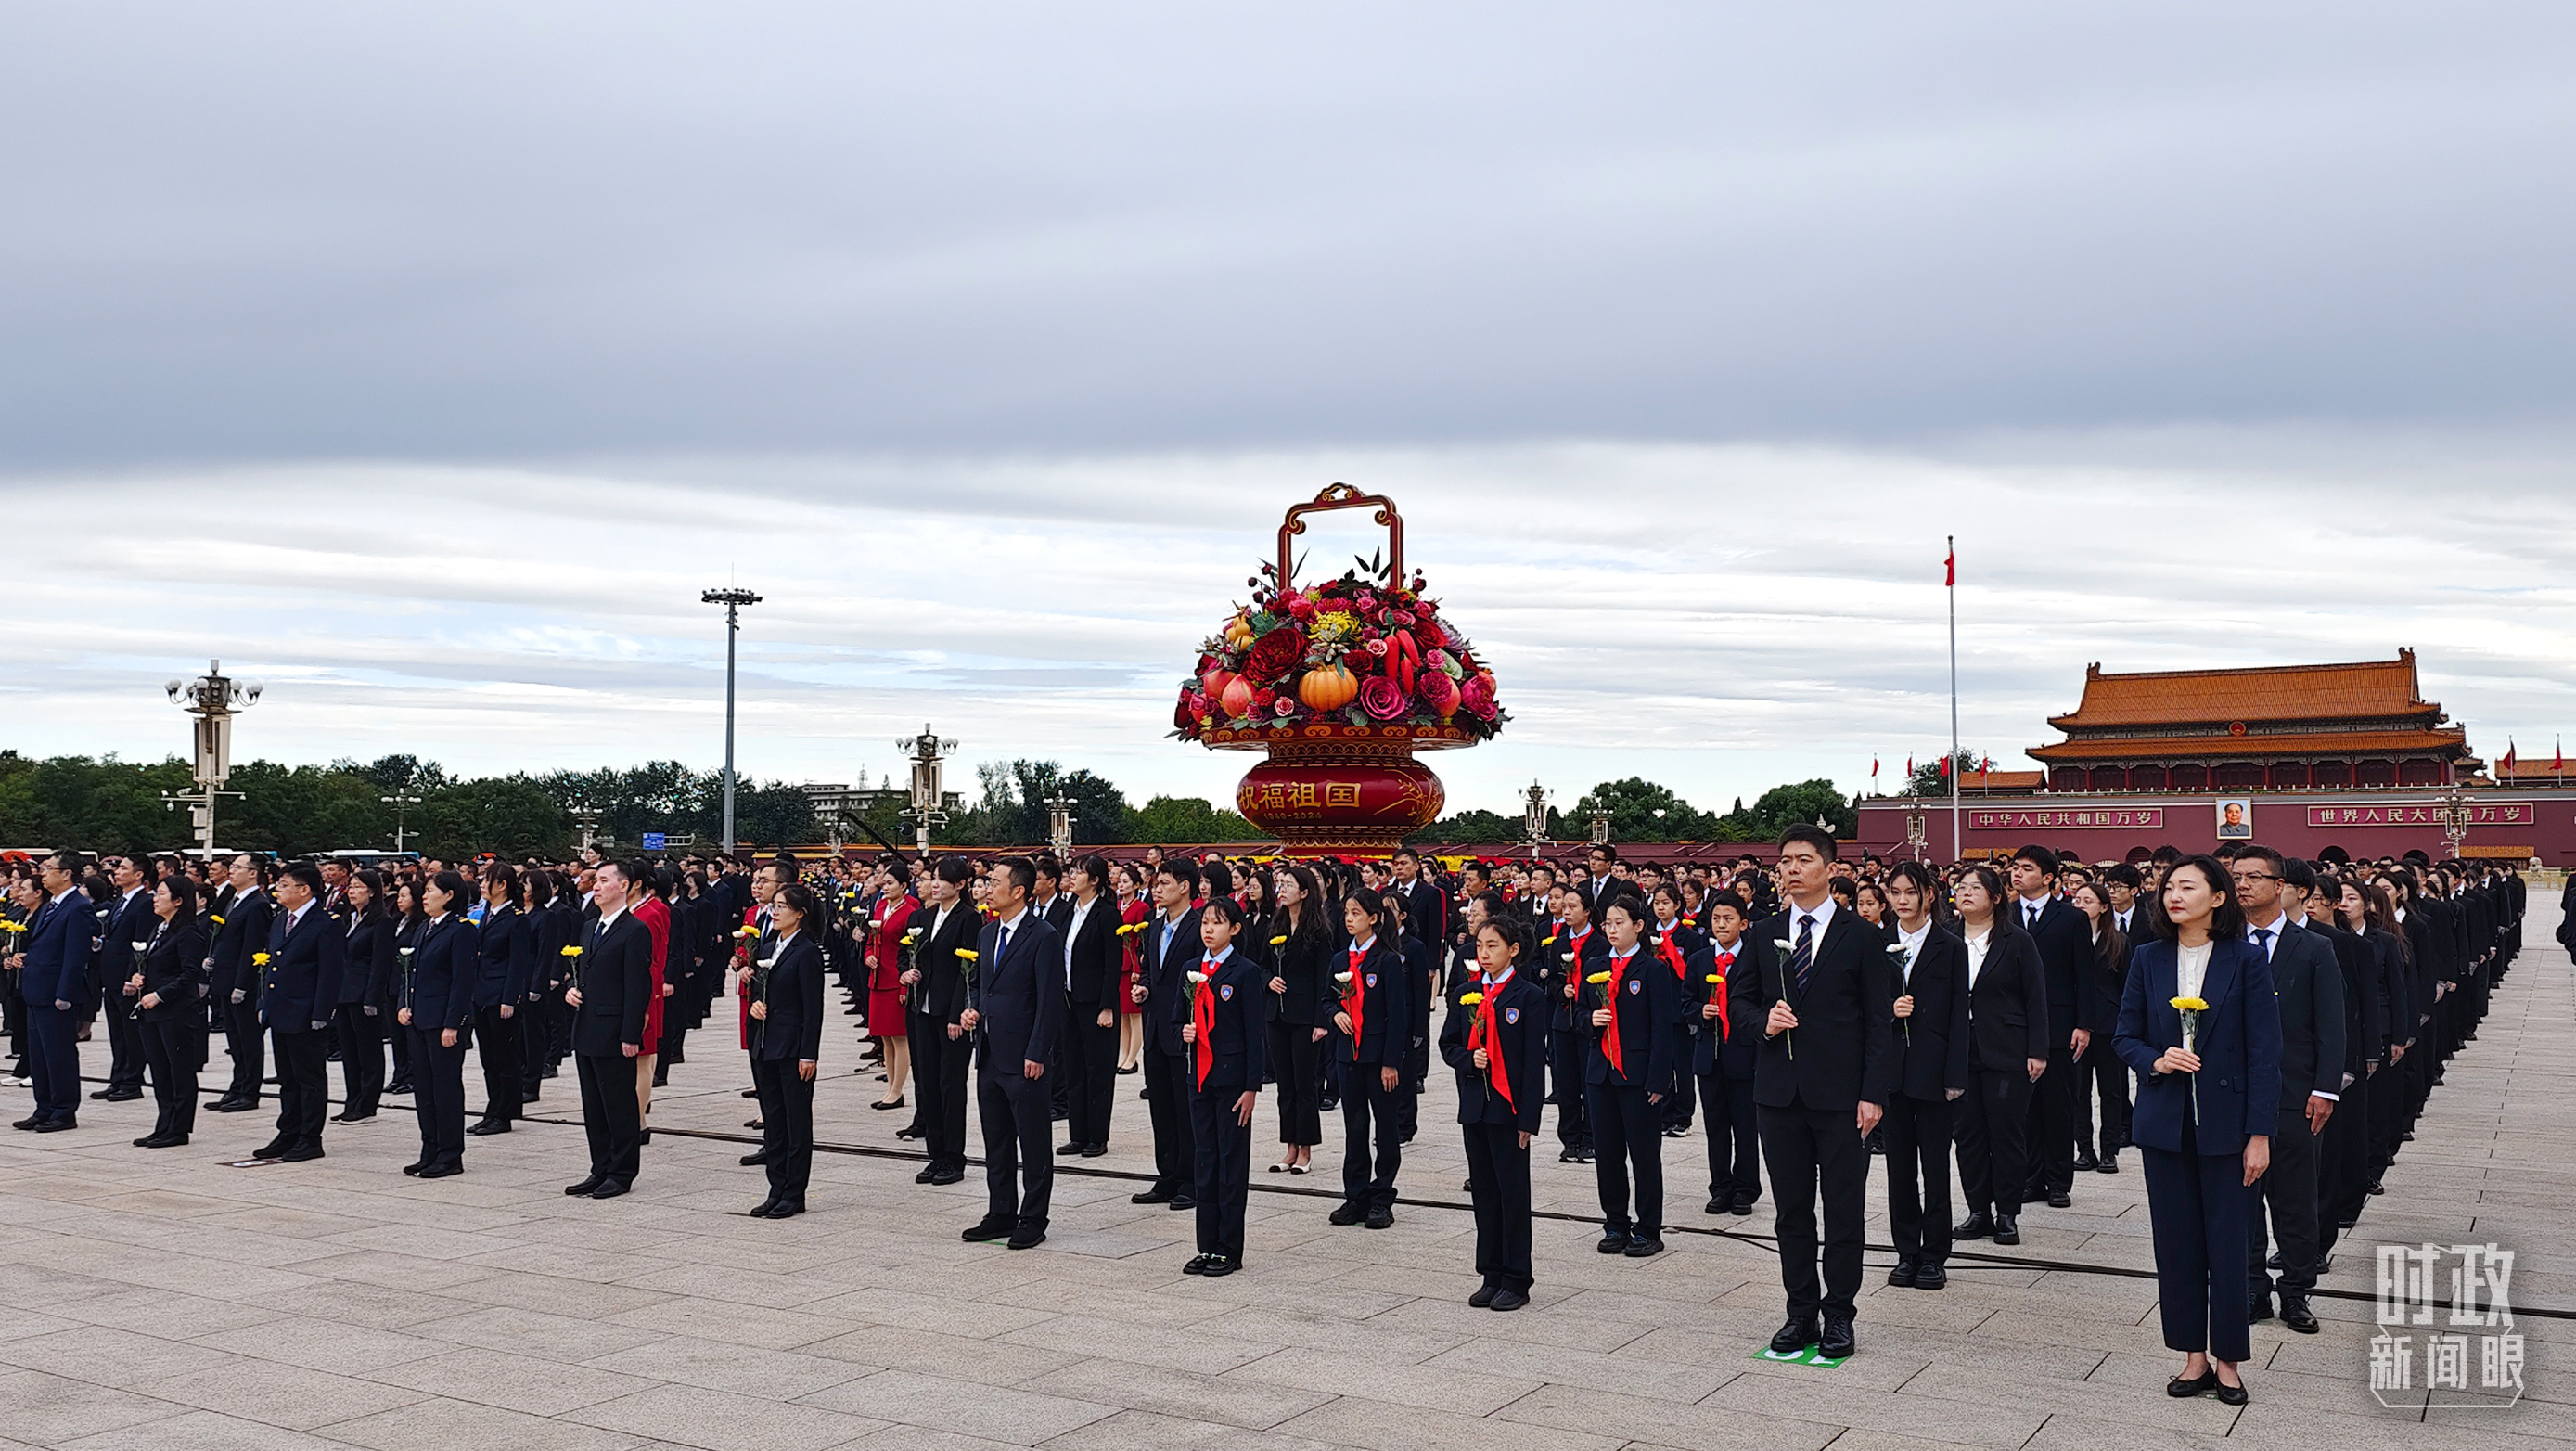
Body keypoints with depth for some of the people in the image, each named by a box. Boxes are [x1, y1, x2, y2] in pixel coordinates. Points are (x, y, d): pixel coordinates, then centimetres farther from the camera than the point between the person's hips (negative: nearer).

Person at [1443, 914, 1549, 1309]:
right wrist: (1468, 1059, -10)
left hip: (1509, 1106, -5)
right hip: (1474, 1103, 5)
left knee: (1513, 1191, 0)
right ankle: (1491, 1275, 19)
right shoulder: (1465, 995, 9)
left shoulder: (1530, 996, -6)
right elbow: (1448, 1044, 13)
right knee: (1483, 1190, 10)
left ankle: (1516, 1280, 8)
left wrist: (1528, 1117, -12)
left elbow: (1534, 1059, -8)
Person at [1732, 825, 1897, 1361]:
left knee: (1844, 1211, 3)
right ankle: (1801, 1312, 21)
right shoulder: (1764, 935, 8)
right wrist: (1763, 1020, -8)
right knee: (1791, 1210, 10)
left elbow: (1879, 1021, -3)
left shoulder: (1861, 936, -1)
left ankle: (1838, 1316, 14)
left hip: (1841, 1093, -3)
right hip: (1780, 1092, 3)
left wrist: (1873, 1093, -9)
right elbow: (1739, 998, 15)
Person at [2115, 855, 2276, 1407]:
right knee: (2176, 1241, 8)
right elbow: (2125, 1036, 10)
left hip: (2224, 1122, -3)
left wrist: (2259, 1133, -9)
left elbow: (2264, 1051, -6)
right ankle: (2194, 1356, 20)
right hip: (2165, 1121, 3)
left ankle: (2227, 1358, 18)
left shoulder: (2246, 959, -5)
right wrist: (2156, 1061, -12)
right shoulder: (2148, 959, 4)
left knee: (2226, 1242, 3)